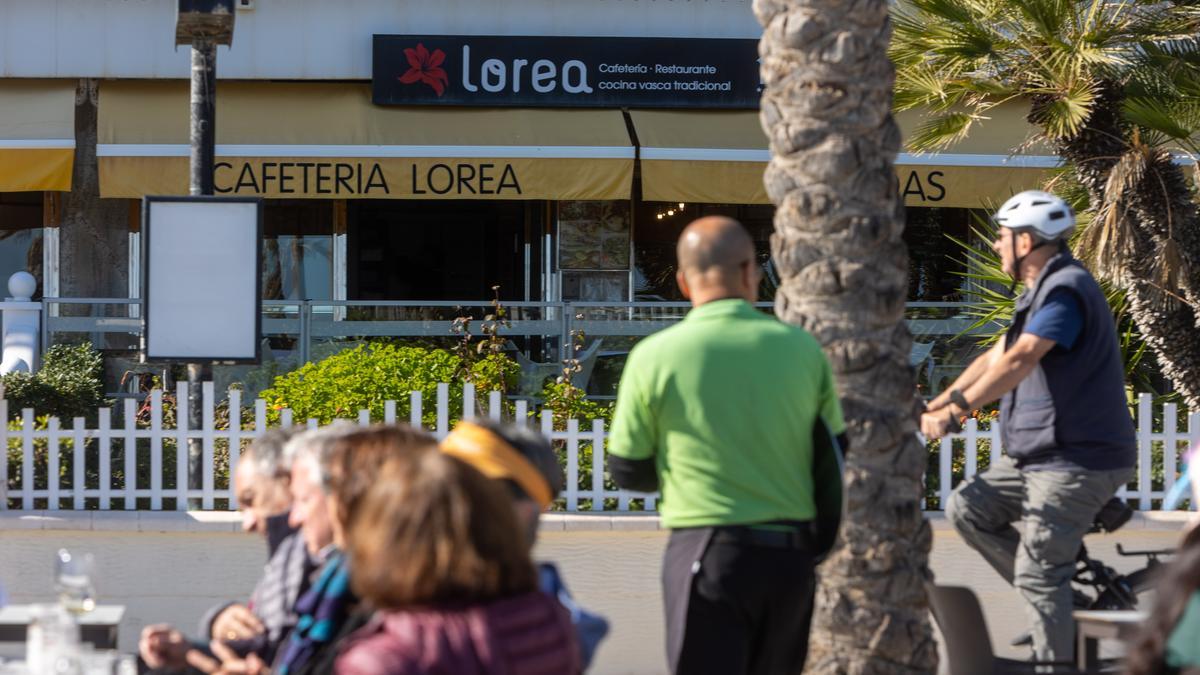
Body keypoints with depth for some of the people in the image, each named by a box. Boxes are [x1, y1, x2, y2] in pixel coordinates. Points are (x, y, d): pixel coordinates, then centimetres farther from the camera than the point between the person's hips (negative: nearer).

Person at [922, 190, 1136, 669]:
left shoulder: (1066, 291, -18)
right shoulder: (1042, 291, 16)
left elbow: (1019, 361, -30)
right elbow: (995, 359, 19)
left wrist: (955, 411, -34)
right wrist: (935, 405, 13)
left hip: (1076, 459, -10)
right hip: (1039, 451, 10)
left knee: (1038, 575, -10)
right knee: (968, 508, 6)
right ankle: (1066, 600, 10)